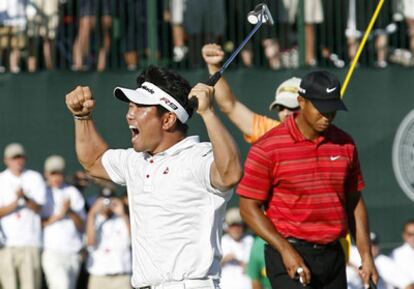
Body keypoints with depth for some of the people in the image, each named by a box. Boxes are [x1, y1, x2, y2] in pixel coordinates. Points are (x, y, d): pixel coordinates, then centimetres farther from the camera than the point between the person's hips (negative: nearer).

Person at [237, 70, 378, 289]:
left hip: (333, 255, 6)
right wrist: (285, 250, -15)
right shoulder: (268, 147, -7)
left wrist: (366, 255, 9)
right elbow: (249, 207, -6)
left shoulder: (345, 144, 9)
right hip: (290, 257, -6)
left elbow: (354, 203, 17)